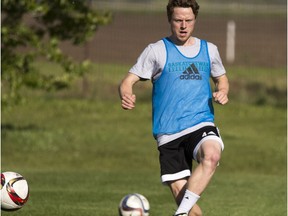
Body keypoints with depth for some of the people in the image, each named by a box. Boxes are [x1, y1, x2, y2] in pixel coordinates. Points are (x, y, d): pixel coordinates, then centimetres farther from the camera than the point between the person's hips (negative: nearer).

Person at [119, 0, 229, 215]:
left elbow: (222, 78, 29)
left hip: (202, 125, 1)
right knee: (180, 193, -9)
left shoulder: (209, 50, 13)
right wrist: (126, 96, -24)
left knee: (211, 156, -34)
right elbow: (128, 81, -1)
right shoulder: (157, 50, 4)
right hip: (169, 133, -1)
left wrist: (222, 92, 4)